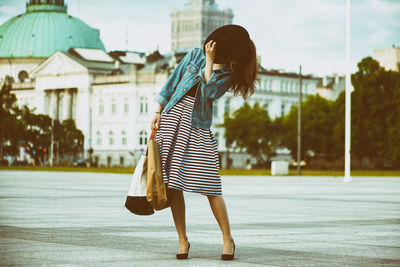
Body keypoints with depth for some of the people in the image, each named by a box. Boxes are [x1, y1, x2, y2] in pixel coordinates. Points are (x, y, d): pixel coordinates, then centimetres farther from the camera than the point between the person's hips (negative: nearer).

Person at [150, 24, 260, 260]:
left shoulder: (228, 74, 4)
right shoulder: (195, 55, 11)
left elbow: (210, 92, -15)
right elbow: (172, 83, 14)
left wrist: (210, 61, -7)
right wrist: (158, 113, 8)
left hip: (198, 128, -3)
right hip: (172, 119, 3)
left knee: (210, 186, -8)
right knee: (173, 183, -1)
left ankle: (228, 239, 4)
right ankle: (183, 240, 7)